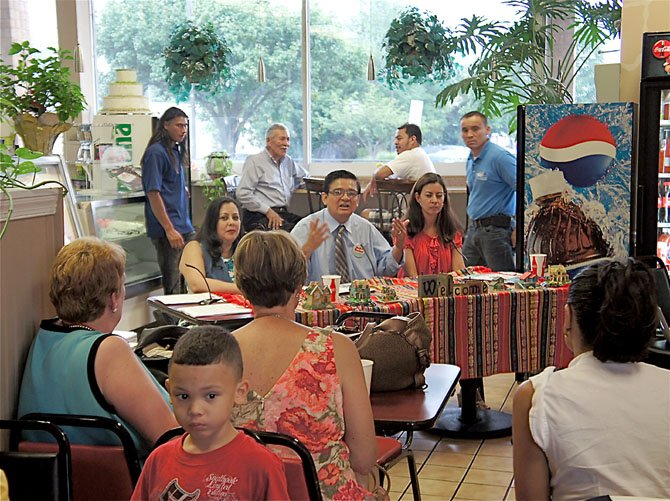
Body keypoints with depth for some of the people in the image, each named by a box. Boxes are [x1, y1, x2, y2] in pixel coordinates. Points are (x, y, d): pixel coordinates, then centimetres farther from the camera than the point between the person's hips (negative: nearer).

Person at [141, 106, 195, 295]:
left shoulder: (175, 151, 15)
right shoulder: (156, 152, -12)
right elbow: (153, 193, -16)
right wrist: (169, 229, -19)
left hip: (184, 227, 9)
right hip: (166, 230, -9)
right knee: (173, 287, -3)